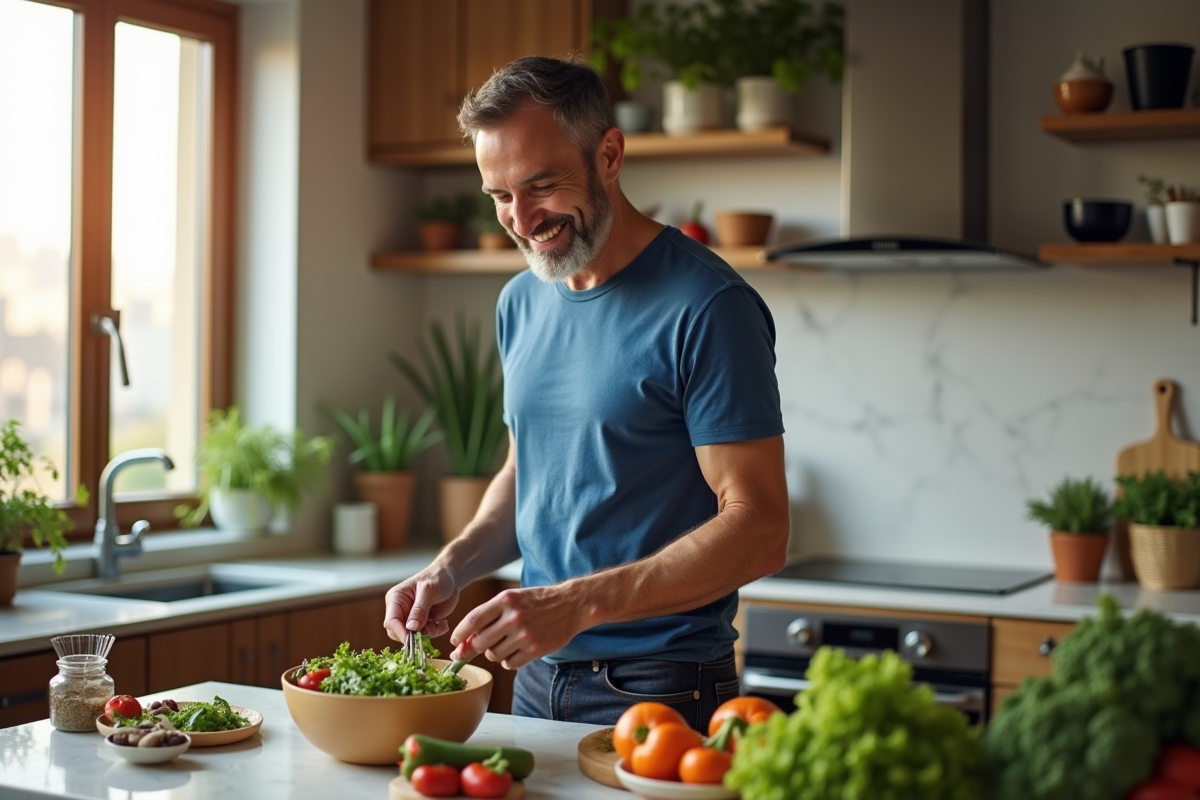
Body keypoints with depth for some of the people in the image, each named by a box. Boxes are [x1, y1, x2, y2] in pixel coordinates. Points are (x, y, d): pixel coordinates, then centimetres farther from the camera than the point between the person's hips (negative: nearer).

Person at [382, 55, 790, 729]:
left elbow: (759, 530, -20)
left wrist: (577, 603, -28)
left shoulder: (707, 308, -17)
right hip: (538, 681, 7)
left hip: (660, 691, -7)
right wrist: (454, 567, -1)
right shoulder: (521, 302, 7)